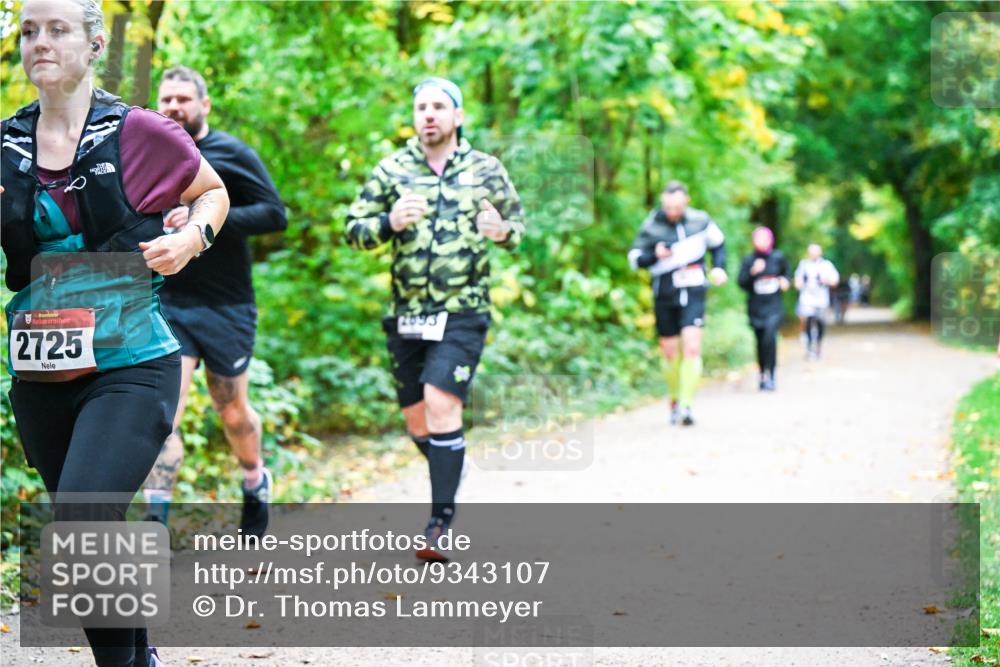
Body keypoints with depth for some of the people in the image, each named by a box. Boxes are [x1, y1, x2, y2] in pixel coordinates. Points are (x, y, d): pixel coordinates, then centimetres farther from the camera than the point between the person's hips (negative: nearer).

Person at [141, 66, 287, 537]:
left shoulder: (232, 154, -4)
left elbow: (275, 214, -14)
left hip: (226, 308, -2)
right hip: (167, 304, 2)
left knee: (232, 413, 14)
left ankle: (256, 482, 44)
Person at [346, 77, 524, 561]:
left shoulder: (486, 170, 5)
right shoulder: (392, 170, 5)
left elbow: (519, 224, 15)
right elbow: (354, 230, 5)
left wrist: (502, 232, -9)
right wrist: (389, 222, -16)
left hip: (462, 313, -3)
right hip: (406, 317, 3)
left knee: (441, 405, -17)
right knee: (416, 418, 9)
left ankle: (441, 524, -13)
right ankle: (451, 475, 38)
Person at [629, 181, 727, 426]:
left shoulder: (700, 221, 0)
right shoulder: (651, 226, -3)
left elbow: (718, 243, 18)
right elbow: (634, 257, -1)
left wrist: (719, 267, 3)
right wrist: (654, 256, -19)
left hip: (693, 294, -1)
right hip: (665, 296, 1)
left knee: (692, 348, -16)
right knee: (670, 353, 7)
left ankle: (686, 406, -18)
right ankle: (674, 402, 27)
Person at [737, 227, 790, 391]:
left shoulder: (778, 258, 3)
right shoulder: (748, 260, -1)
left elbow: (786, 272, 22)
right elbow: (741, 282, -8)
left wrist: (785, 281, 2)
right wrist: (752, 272, -22)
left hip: (774, 307, -1)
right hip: (756, 308, 1)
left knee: (770, 335, -23)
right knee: (761, 342, 7)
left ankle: (769, 374, -17)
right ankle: (763, 374, 26)